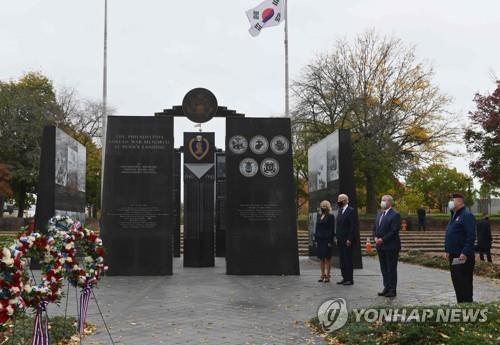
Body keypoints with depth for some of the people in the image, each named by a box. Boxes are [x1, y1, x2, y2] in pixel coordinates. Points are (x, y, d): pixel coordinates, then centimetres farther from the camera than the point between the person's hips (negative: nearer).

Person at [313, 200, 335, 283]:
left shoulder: (331, 216, -4)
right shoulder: (319, 216, 14)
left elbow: (332, 229, -7)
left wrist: (330, 241, -12)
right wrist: (315, 239, 10)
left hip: (327, 239, -6)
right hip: (319, 239, 6)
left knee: (327, 258, -2)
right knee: (321, 258, 6)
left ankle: (327, 275, 2)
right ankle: (322, 275, 12)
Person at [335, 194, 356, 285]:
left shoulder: (350, 211, -9)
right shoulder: (340, 211, 15)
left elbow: (353, 226, -14)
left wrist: (349, 239, -17)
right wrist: (337, 237, 13)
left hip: (347, 240, -8)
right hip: (340, 240, 8)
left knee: (348, 259, -4)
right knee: (342, 260, 9)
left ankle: (350, 279, 2)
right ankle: (344, 278, 16)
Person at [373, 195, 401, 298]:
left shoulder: (395, 215, -11)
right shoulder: (379, 214, 15)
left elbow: (394, 231, -18)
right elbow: (375, 228, 17)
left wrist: (382, 239, -18)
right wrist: (375, 237, -1)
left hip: (391, 246, -8)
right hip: (380, 246, 8)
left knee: (391, 269, 0)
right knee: (384, 268, 13)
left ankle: (392, 290, 7)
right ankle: (386, 287, 22)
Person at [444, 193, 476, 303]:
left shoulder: (466, 215, -14)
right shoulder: (455, 215, 16)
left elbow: (471, 236, -21)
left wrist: (465, 253, -24)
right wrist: (448, 250, 18)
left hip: (463, 257, -10)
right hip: (454, 256, 10)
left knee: (464, 282, -4)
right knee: (456, 281, 14)